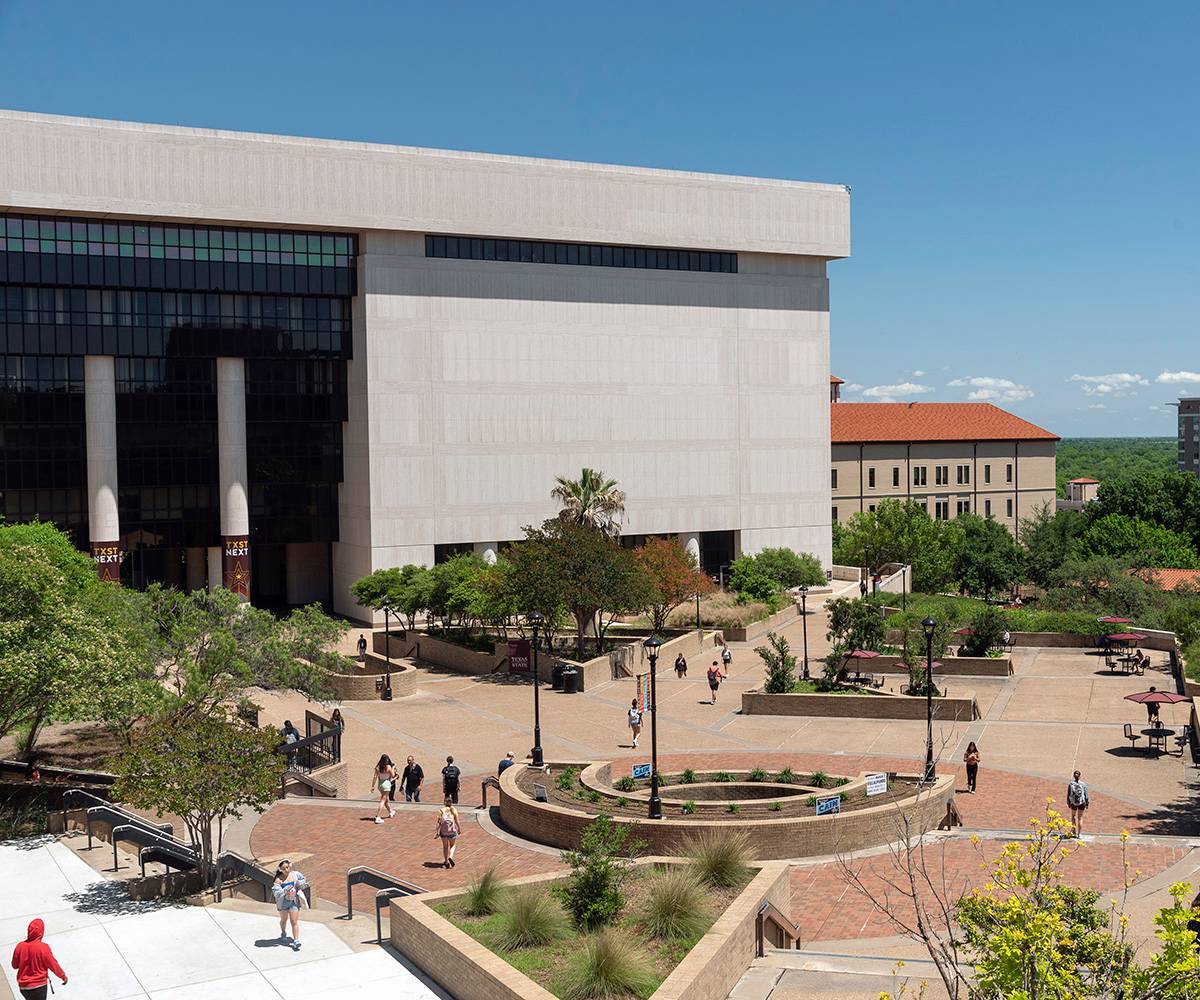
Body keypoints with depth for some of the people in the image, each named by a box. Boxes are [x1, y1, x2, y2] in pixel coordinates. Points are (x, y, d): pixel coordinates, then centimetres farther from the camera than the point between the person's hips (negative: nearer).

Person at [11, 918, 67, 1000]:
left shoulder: (20, 946, -9)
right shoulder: (43, 947, -20)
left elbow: (14, 965, 6)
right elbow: (53, 965, -9)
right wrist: (64, 976, 5)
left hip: (23, 986, 4)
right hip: (39, 985, -4)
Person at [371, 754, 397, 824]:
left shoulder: (378, 767, -3)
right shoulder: (388, 767, -15)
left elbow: (375, 777, -3)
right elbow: (392, 775, -3)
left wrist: (373, 786, 2)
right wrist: (393, 768, 12)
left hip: (379, 784, 6)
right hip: (386, 783, -6)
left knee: (386, 799, 24)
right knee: (383, 801, -3)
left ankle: (391, 812, 45)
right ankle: (378, 817, -11)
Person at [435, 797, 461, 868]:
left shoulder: (441, 810, 1)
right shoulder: (454, 810, 0)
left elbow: (438, 822, -4)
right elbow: (457, 821, -1)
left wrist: (437, 832, -1)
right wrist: (459, 829, 14)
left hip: (443, 831, 1)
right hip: (452, 830, -1)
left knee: (445, 846, 18)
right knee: (452, 845, 19)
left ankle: (446, 862, 22)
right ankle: (450, 857, -6)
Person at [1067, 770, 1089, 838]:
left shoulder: (1070, 784, -9)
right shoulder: (1083, 784, -9)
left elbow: (1068, 794, -3)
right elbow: (1086, 795, -5)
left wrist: (1068, 803, 10)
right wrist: (1086, 805, 4)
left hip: (1073, 803, 0)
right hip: (1082, 803, 0)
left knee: (1073, 816, 24)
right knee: (1080, 818, 12)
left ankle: (1074, 831, 19)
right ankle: (1080, 833, 13)